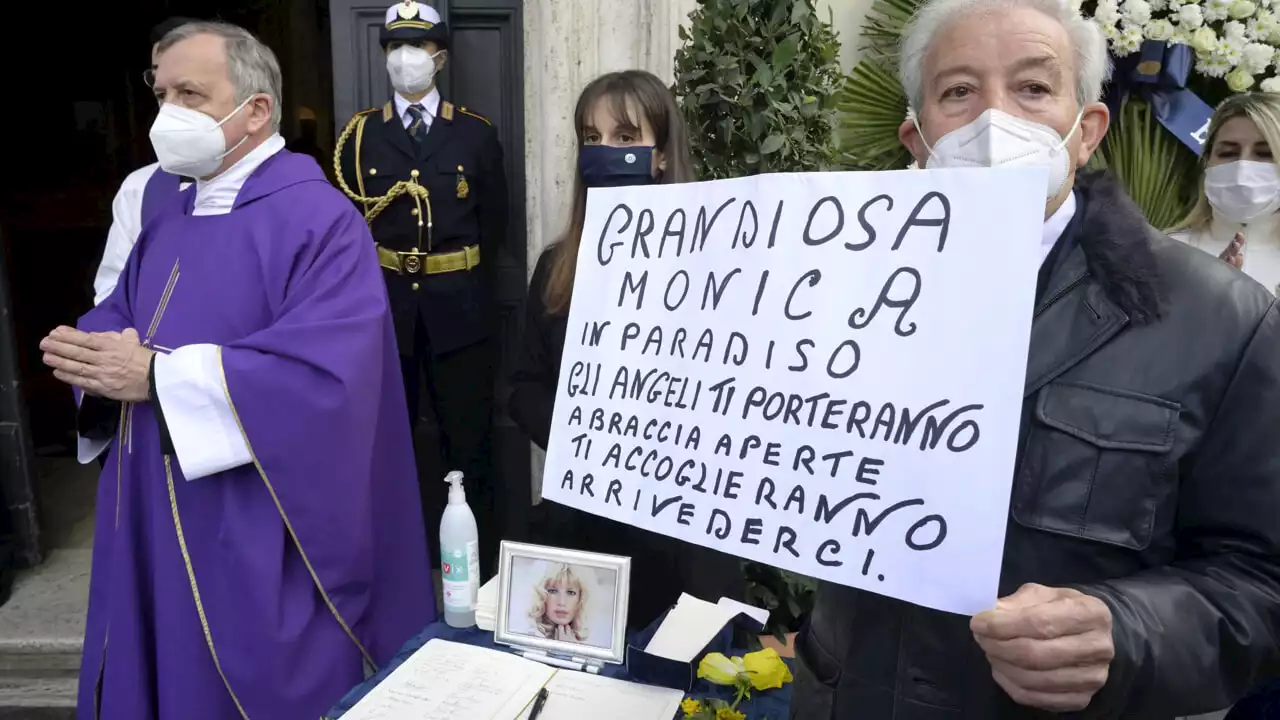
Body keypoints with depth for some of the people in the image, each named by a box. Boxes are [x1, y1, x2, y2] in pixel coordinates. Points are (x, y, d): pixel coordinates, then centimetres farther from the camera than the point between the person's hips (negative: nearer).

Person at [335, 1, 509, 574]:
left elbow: (495, 223, 7)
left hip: (456, 307, -1)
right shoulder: (360, 134, 7)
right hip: (383, 305, 1)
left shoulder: (476, 134, 5)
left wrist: (459, 279, 6)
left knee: (467, 436, 4)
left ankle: (477, 563, 18)